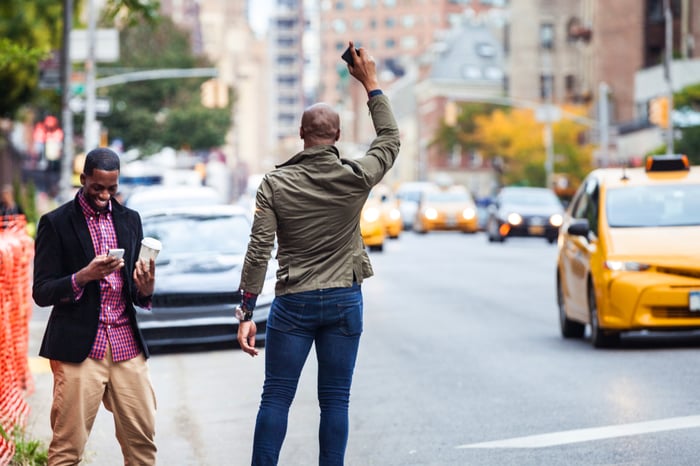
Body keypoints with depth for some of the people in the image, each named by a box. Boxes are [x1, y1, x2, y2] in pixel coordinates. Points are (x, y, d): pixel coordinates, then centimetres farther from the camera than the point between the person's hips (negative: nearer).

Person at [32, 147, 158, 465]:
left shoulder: (130, 220, 15)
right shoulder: (56, 223, 1)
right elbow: (41, 293, -3)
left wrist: (145, 290, -7)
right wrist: (84, 276, -20)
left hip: (127, 344, 4)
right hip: (79, 348, -4)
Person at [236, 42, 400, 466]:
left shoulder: (275, 184, -6)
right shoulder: (355, 177, -5)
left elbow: (259, 250, -9)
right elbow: (391, 140, 13)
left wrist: (247, 312, -7)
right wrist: (371, 84, 19)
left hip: (293, 303, -1)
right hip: (345, 301, 1)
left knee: (277, 398, 4)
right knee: (335, 400, 5)